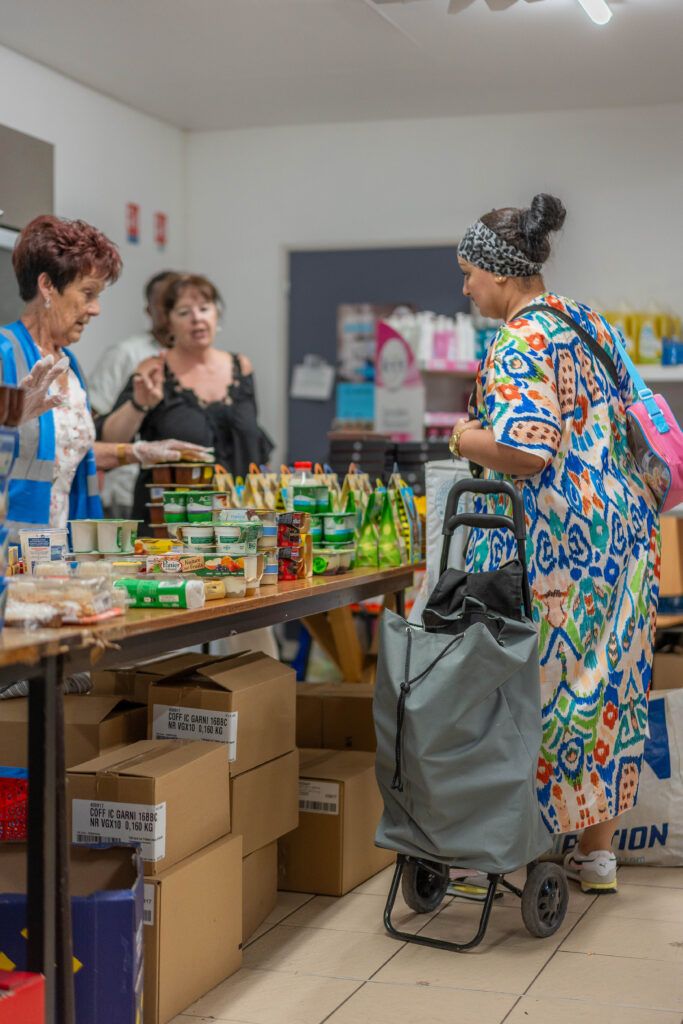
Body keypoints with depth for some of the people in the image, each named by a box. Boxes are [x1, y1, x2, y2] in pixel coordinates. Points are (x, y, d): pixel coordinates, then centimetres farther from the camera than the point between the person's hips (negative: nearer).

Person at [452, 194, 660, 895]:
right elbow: (627, 419, 21)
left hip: (555, 543, -9)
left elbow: (527, 451, -26)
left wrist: (468, 440, -9)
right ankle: (597, 850, 21)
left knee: (537, 687, 0)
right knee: (605, 686, 12)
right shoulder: (588, 323, 14)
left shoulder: (518, 345, -14)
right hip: (623, 526, 9)